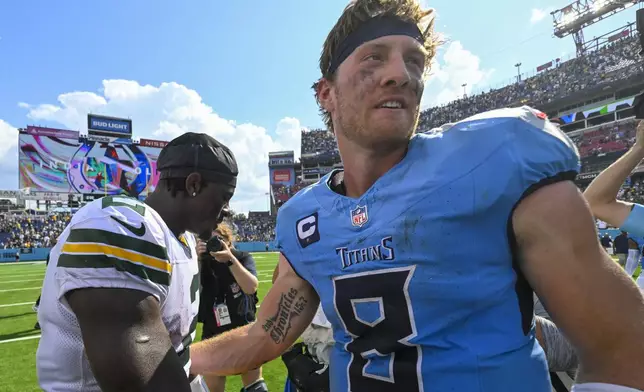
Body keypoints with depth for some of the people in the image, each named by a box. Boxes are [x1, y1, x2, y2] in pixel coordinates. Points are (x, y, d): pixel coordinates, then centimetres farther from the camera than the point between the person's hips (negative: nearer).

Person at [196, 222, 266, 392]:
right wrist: (196, 261, -27)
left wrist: (230, 259, -31)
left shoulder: (243, 258, -6)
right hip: (213, 336, 2)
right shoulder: (203, 264, -3)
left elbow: (251, 287, -23)